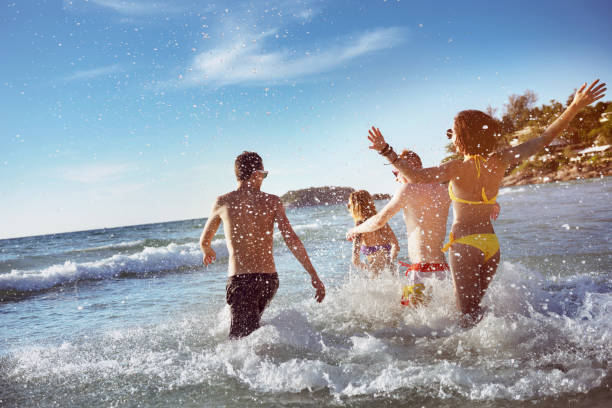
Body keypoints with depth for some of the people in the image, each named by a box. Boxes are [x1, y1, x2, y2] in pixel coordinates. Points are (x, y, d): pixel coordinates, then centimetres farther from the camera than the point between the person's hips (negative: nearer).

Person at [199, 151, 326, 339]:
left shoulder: (222, 202, 2)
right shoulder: (272, 202, 2)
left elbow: (204, 241, 17)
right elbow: (291, 239, -7)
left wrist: (207, 251, 41)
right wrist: (313, 275, -5)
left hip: (240, 281, -3)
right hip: (269, 279, 3)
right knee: (252, 324, 30)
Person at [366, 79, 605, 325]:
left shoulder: (457, 169, -14)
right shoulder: (499, 162, 0)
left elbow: (416, 176, -29)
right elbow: (545, 139, 4)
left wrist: (386, 151, -27)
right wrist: (575, 106, 8)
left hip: (464, 243, -6)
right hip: (491, 244, 6)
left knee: (468, 313, 0)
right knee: (474, 307, 20)